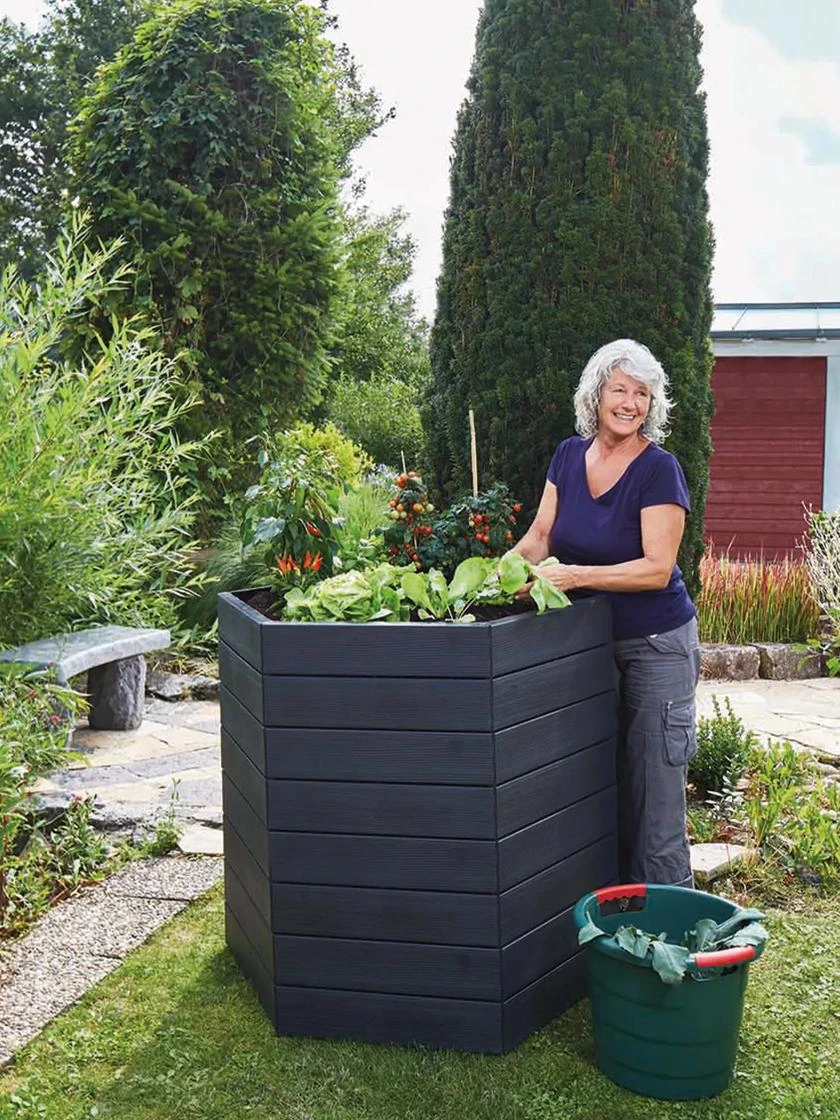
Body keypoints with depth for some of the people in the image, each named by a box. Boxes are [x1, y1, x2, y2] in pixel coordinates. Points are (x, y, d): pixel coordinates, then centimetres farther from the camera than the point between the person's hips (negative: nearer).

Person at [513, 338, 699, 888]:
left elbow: (656, 569, -20)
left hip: (656, 646, -6)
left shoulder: (659, 470, -14)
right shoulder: (569, 456, 4)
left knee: (653, 786, 0)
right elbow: (540, 537, 5)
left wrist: (576, 575, -29)